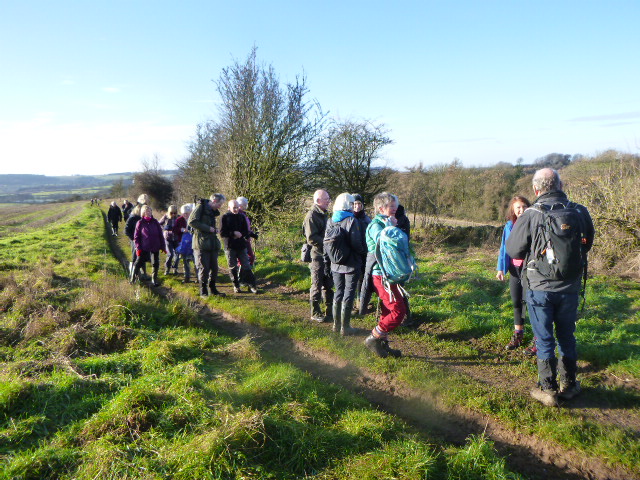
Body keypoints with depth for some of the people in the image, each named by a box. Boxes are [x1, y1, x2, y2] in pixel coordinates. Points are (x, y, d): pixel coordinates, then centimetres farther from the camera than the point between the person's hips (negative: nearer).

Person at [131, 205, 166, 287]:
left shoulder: (155, 222, 4)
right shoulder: (140, 223, -2)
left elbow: (161, 235, 6)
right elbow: (136, 236, -1)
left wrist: (163, 246, 4)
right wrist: (138, 248, -8)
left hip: (155, 248, 2)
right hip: (144, 248, -2)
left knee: (155, 264, 7)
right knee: (138, 263, 3)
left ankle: (154, 279, 23)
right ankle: (133, 278, 20)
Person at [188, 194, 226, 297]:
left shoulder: (212, 211, 18)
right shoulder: (200, 207, -7)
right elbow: (191, 222, -17)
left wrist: (214, 230, 7)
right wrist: (208, 228, -17)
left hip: (212, 244, 8)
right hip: (202, 244, -8)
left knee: (214, 267, 9)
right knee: (204, 268, -2)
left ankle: (212, 288, 21)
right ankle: (203, 291, 9)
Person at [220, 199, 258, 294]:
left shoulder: (242, 217, 9)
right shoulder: (225, 217, -1)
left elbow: (246, 231, 11)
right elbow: (222, 233, -7)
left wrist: (240, 235, -10)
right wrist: (233, 233, -19)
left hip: (241, 246, 2)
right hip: (230, 247, -2)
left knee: (246, 266, 1)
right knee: (232, 267, 5)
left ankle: (252, 285, 4)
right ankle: (236, 286, 16)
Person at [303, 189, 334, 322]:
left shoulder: (323, 214, 16)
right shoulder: (312, 215, -14)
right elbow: (311, 238, -22)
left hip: (326, 255, 9)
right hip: (317, 255, -9)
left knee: (328, 284, 14)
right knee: (317, 285, 1)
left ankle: (330, 310, 24)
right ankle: (315, 313, 12)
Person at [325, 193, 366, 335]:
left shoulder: (330, 221, 3)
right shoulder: (351, 220, -15)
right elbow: (356, 243, -19)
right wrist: (363, 251, 0)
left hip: (336, 264, 6)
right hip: (351, 264, -6)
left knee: (338, 292, 16)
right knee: (349, 294, 4)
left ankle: (336, 324, 24)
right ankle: (345, 327, 9)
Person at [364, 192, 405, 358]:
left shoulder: (384, 223, 17)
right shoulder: (376, 225, -13)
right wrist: (390, 227, -20)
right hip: (382, 275, -10)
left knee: (388, 311, 15)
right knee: (398, 310, -11)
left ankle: (382, 344, 24)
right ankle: (373, 338, 0)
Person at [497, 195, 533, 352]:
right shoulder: (509, 226, 6)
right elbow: (504, 248, 10)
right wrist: (500, 268, 6)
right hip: (514, 269, 5)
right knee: (516, 302, 14)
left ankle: (538, 340, 7)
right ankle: (518, 335, 30)